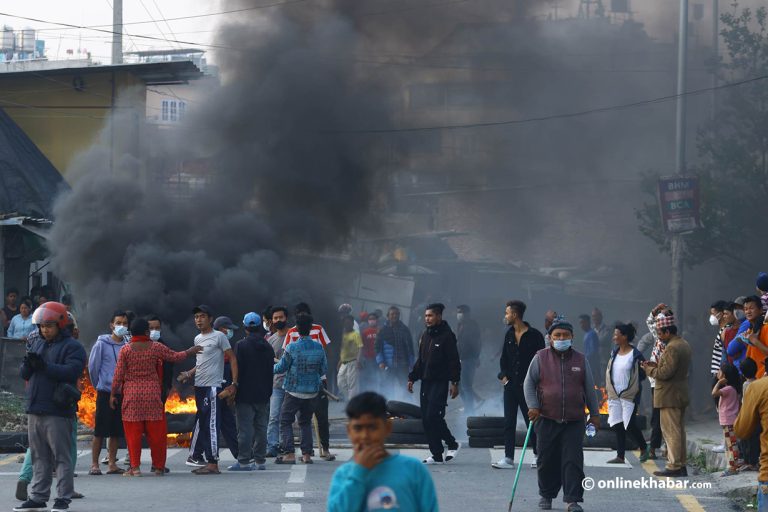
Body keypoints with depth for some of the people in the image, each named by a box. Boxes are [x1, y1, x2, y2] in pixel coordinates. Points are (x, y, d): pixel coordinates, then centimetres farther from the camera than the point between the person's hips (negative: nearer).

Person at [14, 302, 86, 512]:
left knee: (61, 456, -4)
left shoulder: (72, 347, -3)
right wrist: (28, 364, -8)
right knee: (39, 457, 11)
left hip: (57, 412, -7)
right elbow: (25, 374, 15)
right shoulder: (37, 344, 17)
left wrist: (44, 365, -24)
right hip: (35, 411, 7)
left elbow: (71, 371, -19)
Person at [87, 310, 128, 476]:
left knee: (116, 431, 8)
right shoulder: (102, 344, -6)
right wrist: (99, 385, 9)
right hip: (105, 393, -4)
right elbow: (93, 367, -1)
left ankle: (112, 464, 15)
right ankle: (94, 464, 4)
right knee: (100, 431, -2)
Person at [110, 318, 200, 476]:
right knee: (155, 432, 8)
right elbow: (175, 356, 9)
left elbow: (118, 374, -3)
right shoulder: (156, 347, -2)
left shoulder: (125, 350, -3)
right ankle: (158, 466, 13)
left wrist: (113, 394, 6)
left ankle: (135, 467, -1)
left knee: (133, 432, 3)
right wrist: (190, 351, 27)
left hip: (131, 395, -1)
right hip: (152, 395, 1)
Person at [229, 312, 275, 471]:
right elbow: (270, 370, 13)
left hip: (245, 394, -6)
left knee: (245, 428, -5)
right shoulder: (267, 347, 8)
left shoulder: (241, 346, -10)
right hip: (263, 395, 6)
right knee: (261, 428, 9)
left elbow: (237, 369, -12)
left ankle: (244, 461, -7)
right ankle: (260, 460, 11)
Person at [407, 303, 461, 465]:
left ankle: (452, 444, 4)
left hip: (440, 383, -8)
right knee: (426, 420, 3)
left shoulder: (447, 336, -7)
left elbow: (454, 361, -9)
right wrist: (412, 378, 16)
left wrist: (455, 383, -14)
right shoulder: (425, 335, 15)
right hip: (426, 382, 8)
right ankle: (436, 455, 8)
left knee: (433, 416, -15)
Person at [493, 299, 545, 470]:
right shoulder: (509, 335, 10)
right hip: (510, 384, 5)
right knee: (509, 422, 2)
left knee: (531, 421, 3)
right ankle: (508, 458, 3)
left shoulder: (534, 335, -8)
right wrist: (503, 375, 3)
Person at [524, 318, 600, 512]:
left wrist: (594, 413, 13)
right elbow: (529, 383, 5)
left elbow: (589, 388, 13)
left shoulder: (581, 360, 8)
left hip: (574, 421, 0)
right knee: (547, 460, 7)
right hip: (547, 419, 0)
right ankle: (546, 495, 24)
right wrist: (533, 406, -8)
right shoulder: (540, 358, 3)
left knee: (573, 461, -5)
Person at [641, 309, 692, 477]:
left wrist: (649, 369, -9)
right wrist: (657, 365, 11)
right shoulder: (684, 344, 13)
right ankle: (681, 465, 18)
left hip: (669, 397, -10)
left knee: (670, 431, -6)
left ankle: (673, 466, -6)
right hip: (681, 395, 10)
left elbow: (666, 372, -24)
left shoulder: (672, 348, -20)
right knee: (679, 430, 14)